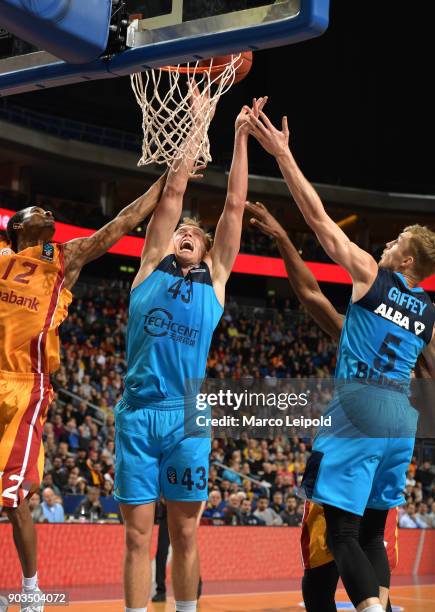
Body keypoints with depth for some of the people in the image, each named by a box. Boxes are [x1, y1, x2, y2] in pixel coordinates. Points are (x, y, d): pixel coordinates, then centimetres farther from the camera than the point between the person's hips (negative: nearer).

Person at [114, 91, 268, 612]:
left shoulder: (214, 280, 13)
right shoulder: (151, 266, 12)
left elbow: (234, 205, 11)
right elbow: (174, 191, 11)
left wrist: (240, 138, 12)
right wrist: (196, 124, 13)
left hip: (188, 417, 0)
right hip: (137, 413, 0)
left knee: (184, 532, 6)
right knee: (138, 533, 1)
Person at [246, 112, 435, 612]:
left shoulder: (370, 274, 1)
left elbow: (319, 218, -2)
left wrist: (282, 154, 0)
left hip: (359, 408, -6)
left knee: (342, 531, -7)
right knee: (372, 530, 16)